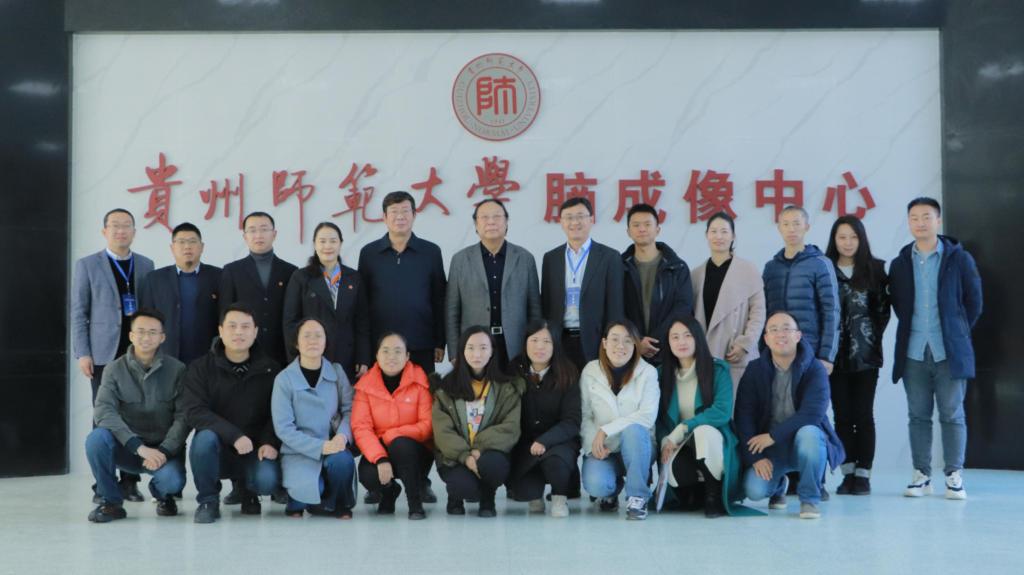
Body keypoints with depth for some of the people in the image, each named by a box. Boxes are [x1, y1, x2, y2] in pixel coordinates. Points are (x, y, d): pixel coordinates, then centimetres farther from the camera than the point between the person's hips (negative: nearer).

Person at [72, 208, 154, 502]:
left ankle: (130, 481, 8)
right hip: (104, 354, -2)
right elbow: (78, 313, 2)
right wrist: (82, 353, -6)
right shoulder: (87, 266, 5)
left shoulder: (146, 265, 12)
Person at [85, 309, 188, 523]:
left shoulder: (177, 370, -5)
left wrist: (164, 451, -24)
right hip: (127, 448, 1)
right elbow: (103, 411, -18)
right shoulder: (115, 369, -4)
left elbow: (184, 416, -9)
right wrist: (139, 447, -30)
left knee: (172, 481, -32)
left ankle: (164, 496, 10)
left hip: (164, 449, -1)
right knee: (96, 438, -30)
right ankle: (111, 501, -7)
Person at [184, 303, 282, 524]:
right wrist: (234, 435, -26)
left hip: (255, 450, 1)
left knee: (268, 481, -28)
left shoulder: (270, 369, 3)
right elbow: (194, 412, -14)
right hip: (217, 448, -1)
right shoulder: (201, 368, -2)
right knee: (205, 437, -34)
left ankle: (246, 488, 13)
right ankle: (208, 500, -9)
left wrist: (270, 443, -20)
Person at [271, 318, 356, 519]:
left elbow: (349, 409, 1)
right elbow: (284, 428, -11)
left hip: (332, 446, 3)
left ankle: (336, 505, 1)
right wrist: (320, 447, -21)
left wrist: (342, 436, -20)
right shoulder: (284, 379, -8)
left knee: (343, 461, -32)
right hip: (299, 451, -2)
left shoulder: (336, 372, 2)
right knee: (309, 489, -30)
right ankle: (298, 501, 10)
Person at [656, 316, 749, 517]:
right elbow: (658, 417, 5)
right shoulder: (662, 374, 6)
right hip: (679, 448, 3)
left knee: (703, 431, -38)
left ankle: (715, 494, -13)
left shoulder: (718, 370, -5)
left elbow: (722, 411, -18)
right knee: (674, 467, -33)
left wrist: (682, 429, -22)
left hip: (713, 441, -2)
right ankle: (695, 491, 7)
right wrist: (665, 440, -16)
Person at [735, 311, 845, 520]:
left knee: (808, 434, -38)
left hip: (806, 435, -2)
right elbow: (743, 416, -7)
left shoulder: (815, 369, -10)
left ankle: (810, 499, -14)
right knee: (754, 490, -22)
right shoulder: (755, 370, -2)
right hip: (768, 447, 2)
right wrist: (755, 457, -18)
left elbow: (812, 413, -23)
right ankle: (778, 485, 19)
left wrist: (774, 436, -25)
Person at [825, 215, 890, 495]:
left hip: (865, 354, 0)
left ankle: (863, 474, 6)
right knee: (842, 415, 4)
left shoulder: (875, 269, 4)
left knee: (863, 414, 0)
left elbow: (883, 308, 7)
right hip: (836, 354, 1)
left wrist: (873, 336, 0)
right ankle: (848, 473, 10)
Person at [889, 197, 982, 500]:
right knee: (918, 416, 6)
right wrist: (914, 330, 7)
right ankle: (921, 474, 13)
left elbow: (974, 302, 5)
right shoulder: (900, 264, 8)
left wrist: (957, 333, 4)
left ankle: (954, 476, 7)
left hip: (949, 352, -2)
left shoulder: (959, 258, 1)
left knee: (952, 415, 1)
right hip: (913, 353, 3)